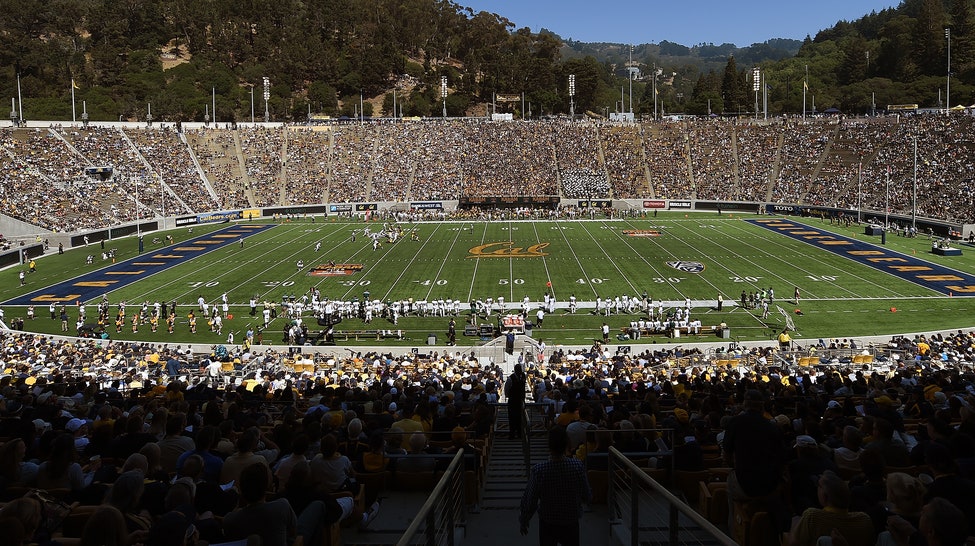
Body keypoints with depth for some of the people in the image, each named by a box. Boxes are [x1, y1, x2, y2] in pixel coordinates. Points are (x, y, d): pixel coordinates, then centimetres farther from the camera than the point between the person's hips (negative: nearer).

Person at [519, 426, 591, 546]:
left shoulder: (538, 471, -26)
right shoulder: (578, 466, -23)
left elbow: (529, 502, -15)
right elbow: (587, 497, -9)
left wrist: (523, 521, 3)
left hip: (547, 523, -1)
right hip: (571, 521, 1)